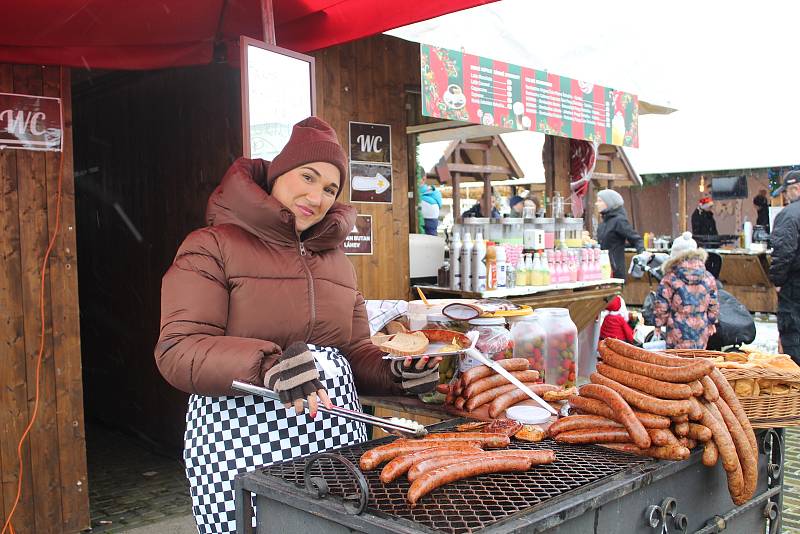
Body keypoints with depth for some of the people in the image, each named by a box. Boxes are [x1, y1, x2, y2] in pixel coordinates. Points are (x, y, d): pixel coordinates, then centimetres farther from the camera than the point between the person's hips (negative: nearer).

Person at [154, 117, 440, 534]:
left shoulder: (336, 259, 17)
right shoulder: (210, 247, -2)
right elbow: (177, 350, -13)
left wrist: (396, 374, -4)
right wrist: (267, 364, -28)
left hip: (333, 436, 5)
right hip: (242, 440, -5)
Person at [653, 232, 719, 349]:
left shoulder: (669, 279, -10)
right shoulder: (708, 277, 2)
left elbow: (661, 307, -8)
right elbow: (714, 305, 10)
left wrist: (658, 324, 6)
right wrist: (712, 323, 24)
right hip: (701, 333, 4)